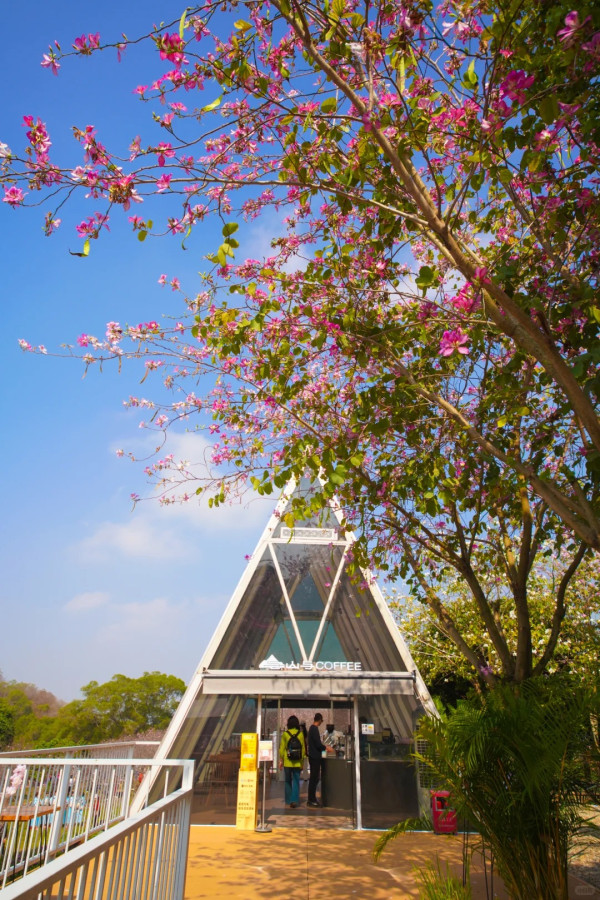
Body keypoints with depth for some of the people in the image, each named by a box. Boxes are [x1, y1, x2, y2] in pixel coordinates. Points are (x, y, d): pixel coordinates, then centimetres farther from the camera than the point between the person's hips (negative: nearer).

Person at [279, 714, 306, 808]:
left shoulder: (285, 734, -4)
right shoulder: (300, 734, -3)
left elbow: (282, 748, -1)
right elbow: (303, 748, 1)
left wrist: (281, 759, 7)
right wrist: (302, 759, 10)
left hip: (287, 761, 0)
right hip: (297, 762, 0)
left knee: (288, 781, 13)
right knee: (296, 781, 4)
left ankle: (288, 800, 20)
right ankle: (294, 800, -8)